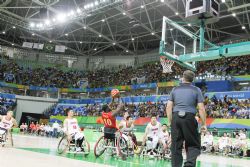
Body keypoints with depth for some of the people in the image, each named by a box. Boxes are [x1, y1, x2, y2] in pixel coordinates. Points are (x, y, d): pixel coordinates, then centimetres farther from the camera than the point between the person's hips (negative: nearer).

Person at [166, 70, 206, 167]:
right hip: (189, 118, -2)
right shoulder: (196, 90, 7)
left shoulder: (175, 90, 13)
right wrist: (203, 124, 5)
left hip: (176, 117, 2)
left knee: (176, 146, 9)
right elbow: (201, 109, -1)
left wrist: (170, 122, 13)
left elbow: (168, 107, 7)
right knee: (193, 145, 8)